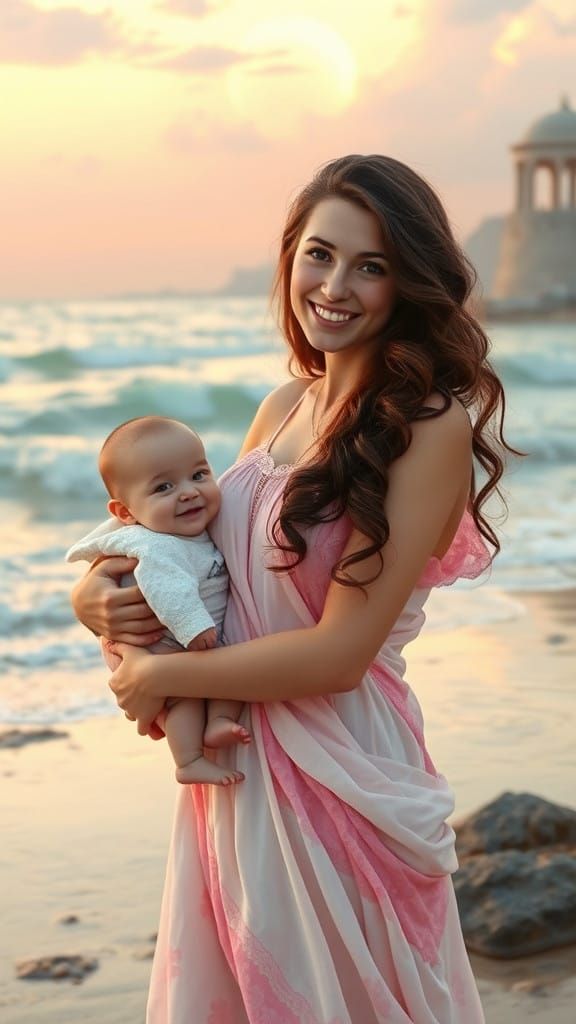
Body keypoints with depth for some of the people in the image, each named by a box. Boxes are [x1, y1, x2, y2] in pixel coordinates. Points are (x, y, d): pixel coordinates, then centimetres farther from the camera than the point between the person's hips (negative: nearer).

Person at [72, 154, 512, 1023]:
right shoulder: (285, 407, 5)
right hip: (230, 767, 7)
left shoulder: (430, 428, -17)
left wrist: (163, 676, -11)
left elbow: (340, 650, -21)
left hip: (339, 772, -7)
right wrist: (102, 591, -5)